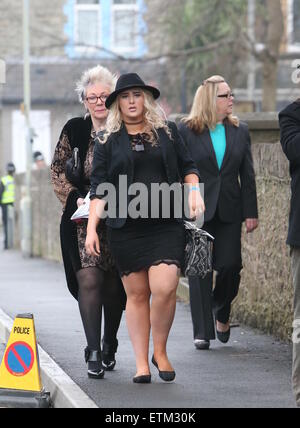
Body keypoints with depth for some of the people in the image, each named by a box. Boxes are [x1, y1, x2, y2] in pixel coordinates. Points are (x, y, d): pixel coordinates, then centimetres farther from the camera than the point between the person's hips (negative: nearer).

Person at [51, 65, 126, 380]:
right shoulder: (74, 131, 2)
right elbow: (57, 172, 5)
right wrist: (77, 198, -9)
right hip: (84, 221, -1)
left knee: (114, 285, 8)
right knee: (89, 280, -14)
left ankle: (109, 346, 27)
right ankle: (94, 352, -16)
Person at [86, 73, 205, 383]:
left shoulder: (167, 133, 11)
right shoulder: (109, 142, 8)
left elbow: (187, 167, 19)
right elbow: (98, 188, 6)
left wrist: (194, 190, -1)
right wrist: (91, 228, -2)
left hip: (166, 226, 0)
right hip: (126, 227, 0)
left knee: (164, 289, -15)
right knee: (137, 294, 3)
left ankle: (160, 352, 6)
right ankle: (141, 363, 9)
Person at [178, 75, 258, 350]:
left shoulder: (240, 131, 8)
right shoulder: (187, 131, -2)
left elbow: (247, 175, 9)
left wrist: (251, 212, 4)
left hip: (229, 211, 2)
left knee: (230, 266, -3)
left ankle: (221, 313, 26)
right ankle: (202, 332, 4)